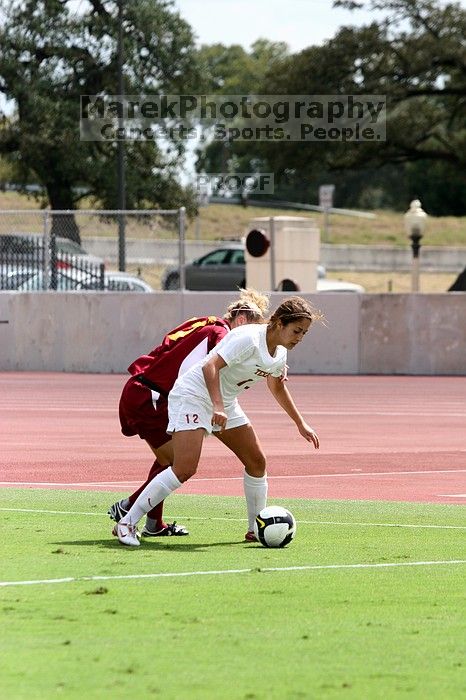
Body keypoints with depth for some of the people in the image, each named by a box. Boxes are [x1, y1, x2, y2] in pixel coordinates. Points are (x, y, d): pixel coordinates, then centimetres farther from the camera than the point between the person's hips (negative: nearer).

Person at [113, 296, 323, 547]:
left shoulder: (279, 353, 5)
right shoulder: (248, 338, -24)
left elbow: (277, 387, 25)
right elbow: (210, 367, -33)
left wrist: (301, 424, 29)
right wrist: (218, 408, -43)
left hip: (225, 403, 9)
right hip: (193, 394, -9)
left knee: (257, 462, 5)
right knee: (185, 468, -22)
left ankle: (257, 529, 20)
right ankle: (127, 524, -18)